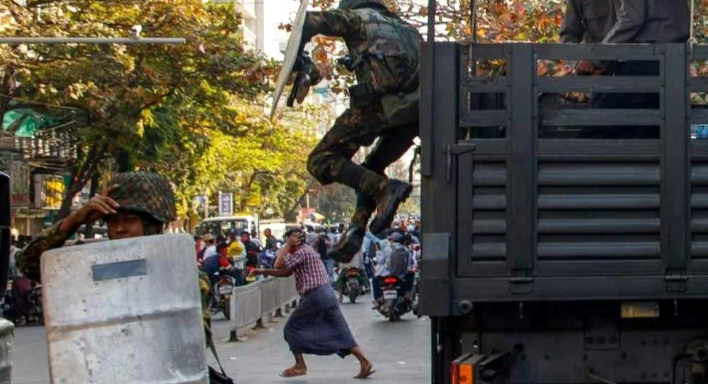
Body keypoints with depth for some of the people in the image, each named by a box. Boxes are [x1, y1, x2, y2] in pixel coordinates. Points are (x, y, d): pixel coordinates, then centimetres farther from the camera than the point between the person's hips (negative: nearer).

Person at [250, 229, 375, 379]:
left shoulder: (302, 252, -9)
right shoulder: (305, 251, 22)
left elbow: (279, 265, -13)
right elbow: (286, 272, 25)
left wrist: (288, 245, -7)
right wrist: (265, 272, 21)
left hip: (315, 296, -9)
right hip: (326, 294, 9)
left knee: (291, 328, 5)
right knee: (340, 331, 6)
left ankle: (300, 366, 6)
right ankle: (365, 363, -3)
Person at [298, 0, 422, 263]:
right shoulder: (405, 27, 35)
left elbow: (310, 22, 5)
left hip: (380, 99, -6)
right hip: (416, 108, 7)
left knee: (321, 161, -1)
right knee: (371, 170, 24)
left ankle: (385, 189, -18)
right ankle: (356, 230, 7)